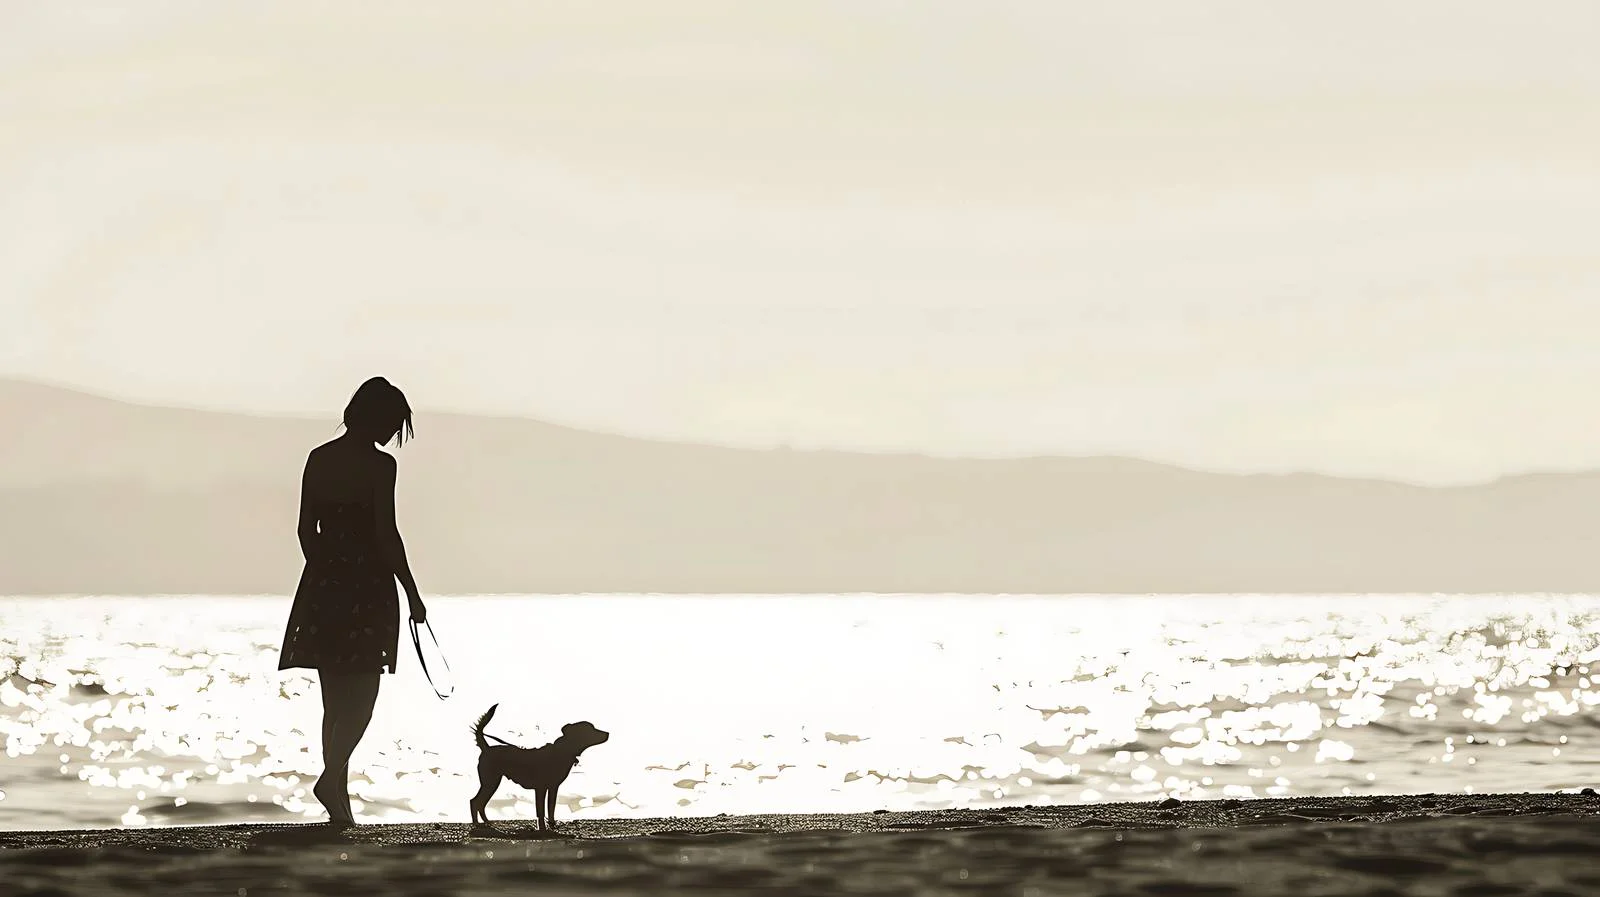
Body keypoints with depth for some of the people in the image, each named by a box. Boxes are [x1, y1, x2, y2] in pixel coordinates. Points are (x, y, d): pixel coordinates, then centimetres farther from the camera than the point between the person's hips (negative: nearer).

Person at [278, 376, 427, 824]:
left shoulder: (318, 458, 8)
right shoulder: (378, 465, -9)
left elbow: (306, 529, 11)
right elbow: (387, 534, -12)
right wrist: (412, 594, -5)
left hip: (322, 585, 6)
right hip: (367, 586, -6)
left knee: (335, 700, 10)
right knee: (361, 697, -1)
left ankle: (340, 805, 11)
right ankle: (333, 779, -21)